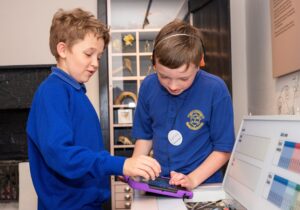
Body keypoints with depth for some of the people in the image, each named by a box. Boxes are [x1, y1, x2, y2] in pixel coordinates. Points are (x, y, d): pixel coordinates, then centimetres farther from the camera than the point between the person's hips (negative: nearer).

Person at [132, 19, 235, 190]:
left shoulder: (216, 90, -14)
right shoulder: (148, 86, -3)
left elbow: (224, 149, -6)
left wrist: (193, 179, -15)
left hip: (204, 186, -2)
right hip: (159, 184, 2)